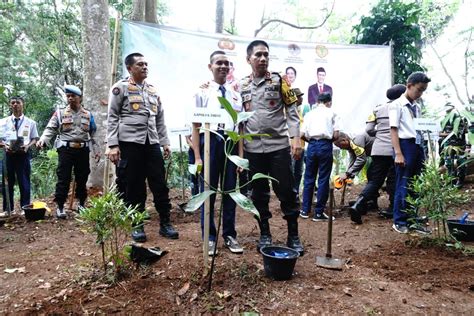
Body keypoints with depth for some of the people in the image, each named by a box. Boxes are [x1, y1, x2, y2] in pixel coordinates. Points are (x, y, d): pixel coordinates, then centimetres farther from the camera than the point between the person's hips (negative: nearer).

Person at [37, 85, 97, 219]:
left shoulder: (88, 115, 12)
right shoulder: (59, 113, 6)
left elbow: (93, 133, 14)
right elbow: (50, 129, -2)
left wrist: (96, 149, 9)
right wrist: (42, 139, -20)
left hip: (83, 149, 2)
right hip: (65, 149, -2)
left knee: (82, 178, 9)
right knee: (63, 178, -3)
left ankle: (82, 204, 23)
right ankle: (60, 206, 5)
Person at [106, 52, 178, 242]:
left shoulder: (153, 90, 19)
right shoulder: (121, 87, 2)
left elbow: (160, 119, 20)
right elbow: (112, 117, -2)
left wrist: (165, 142, 12)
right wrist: (113, 145, -10)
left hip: (152, 143, 5)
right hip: (130, 143, -4)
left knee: (159, 184, 3)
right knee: (134, 186, 2)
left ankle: (165, 223, 13)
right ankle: (137, 226, 16)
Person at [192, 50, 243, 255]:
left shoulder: (235, 94, 11)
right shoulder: (203, 92, 1)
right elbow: (196, 125, -2)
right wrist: (197, 156, -7)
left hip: (231, 142, 3)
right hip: (210, 141, -3)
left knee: (230, 191, 11)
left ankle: (229, 235, 26)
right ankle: (209, 237, 22)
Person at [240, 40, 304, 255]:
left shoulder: (279, 81, 4)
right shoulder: (242, 86, 9)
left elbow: (292, 111, 1)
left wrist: (296, 138, -9)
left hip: (279, 145, -2)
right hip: (253, 148, 2)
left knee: (287, 191, 2)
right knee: (259, 193, 9)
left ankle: (293, 236, 16)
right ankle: (265, 234, 24)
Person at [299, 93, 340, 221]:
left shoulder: (310, 113, 15)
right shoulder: (332, 113, 8)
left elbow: (302, 135, 5)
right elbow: (336, 135, -2)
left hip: (312, 145, 3)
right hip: (325, 146, -3)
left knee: (309, 178, 11)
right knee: (323, 179, 3)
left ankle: (305, 210, 16)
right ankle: (319, 213, 7)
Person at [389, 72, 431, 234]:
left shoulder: (417, 107, 16)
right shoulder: (397, 105, -4)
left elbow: (421, 129, 18)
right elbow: (393, 130, -10)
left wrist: (423, 151, 12)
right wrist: (398, 153, -17)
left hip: (418, 146, 7)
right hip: (405, 146, -7)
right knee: (403, 186, 0)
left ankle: (412, 219, 24)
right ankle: (399, 221, 13)